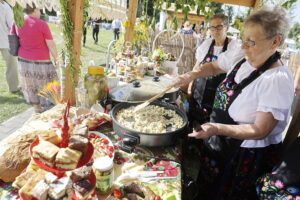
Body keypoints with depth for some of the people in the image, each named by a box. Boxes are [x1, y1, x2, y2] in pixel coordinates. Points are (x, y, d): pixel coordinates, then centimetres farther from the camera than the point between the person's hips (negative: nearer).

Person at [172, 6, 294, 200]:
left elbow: (260, 130, -24)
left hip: (247, 157, -6)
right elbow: (213, 67, 10)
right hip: (218, 143, 6)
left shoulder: (277, 79, -26)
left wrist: (217, 129, -37)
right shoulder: (240, 56, -8)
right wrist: (191, 75, -9)